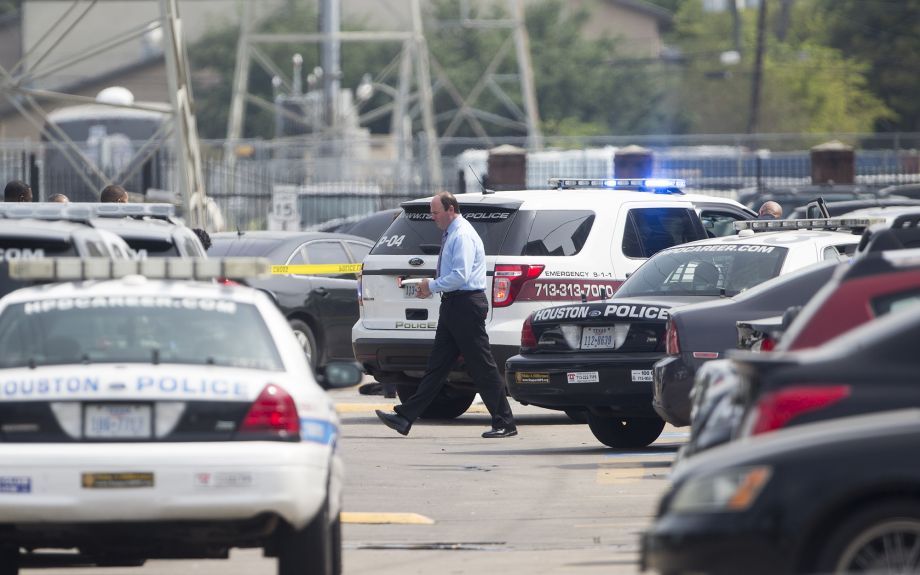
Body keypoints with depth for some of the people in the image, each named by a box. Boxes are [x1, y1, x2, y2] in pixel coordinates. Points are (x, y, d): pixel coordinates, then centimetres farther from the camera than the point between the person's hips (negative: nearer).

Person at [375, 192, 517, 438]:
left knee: (482, 367, -6)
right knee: (437, 365, 8)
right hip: (453, 306, 10)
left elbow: (460, 276, -23)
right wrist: (431, 287, 10)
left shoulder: (462, 236, -14)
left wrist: (432, 286, -12)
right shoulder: (450, 235, 17)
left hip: (466, 305, -10)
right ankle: (405, 418, 6)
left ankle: (505, 423, -1)